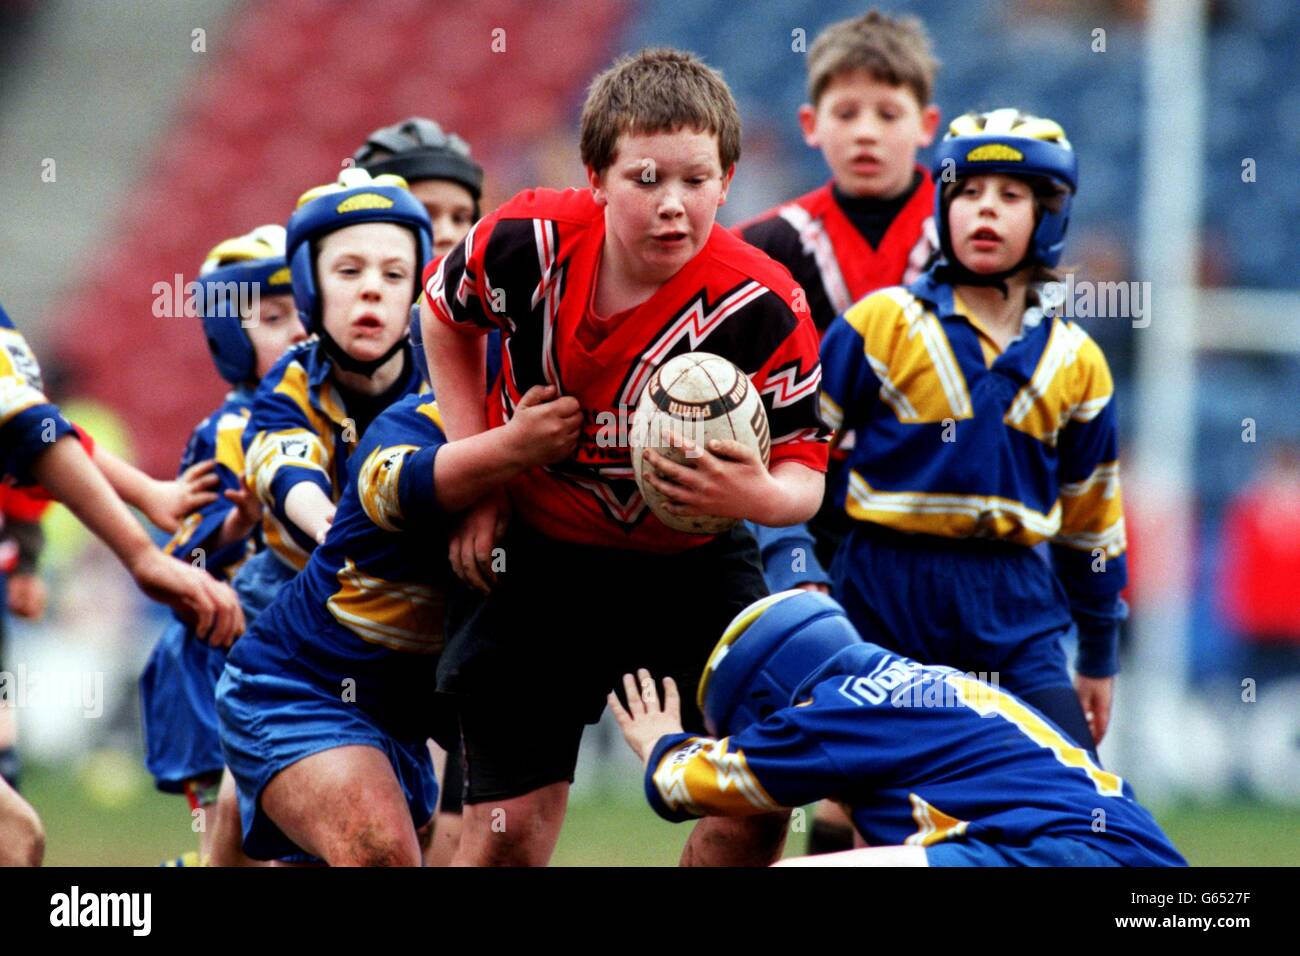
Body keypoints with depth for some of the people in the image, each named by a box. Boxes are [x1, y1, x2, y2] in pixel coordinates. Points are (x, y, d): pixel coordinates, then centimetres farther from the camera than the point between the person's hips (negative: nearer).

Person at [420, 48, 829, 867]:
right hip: (538, 556, 0)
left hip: (695, 564, 0)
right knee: (509, 825, -2)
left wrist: (761, 496, -40)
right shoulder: (526, 242, -20)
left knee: (759, 799, -8)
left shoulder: (763, 308, -24)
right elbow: (446, 313, 5)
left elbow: (803, 474, -15)